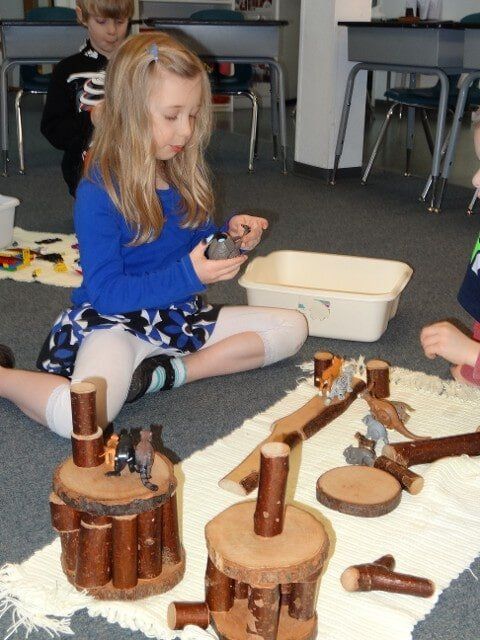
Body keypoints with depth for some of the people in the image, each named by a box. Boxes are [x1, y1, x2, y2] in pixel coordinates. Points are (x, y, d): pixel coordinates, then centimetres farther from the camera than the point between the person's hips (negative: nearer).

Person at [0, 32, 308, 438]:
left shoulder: (186, 173, 3)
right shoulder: (99, 191, -18)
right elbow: (107, 293, -19)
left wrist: (230, 235, -6)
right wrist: (187, 274, -27)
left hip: (180, 314, 8)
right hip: (114, 322, -7)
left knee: (292, 327, 1)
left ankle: (170, 372, -11)